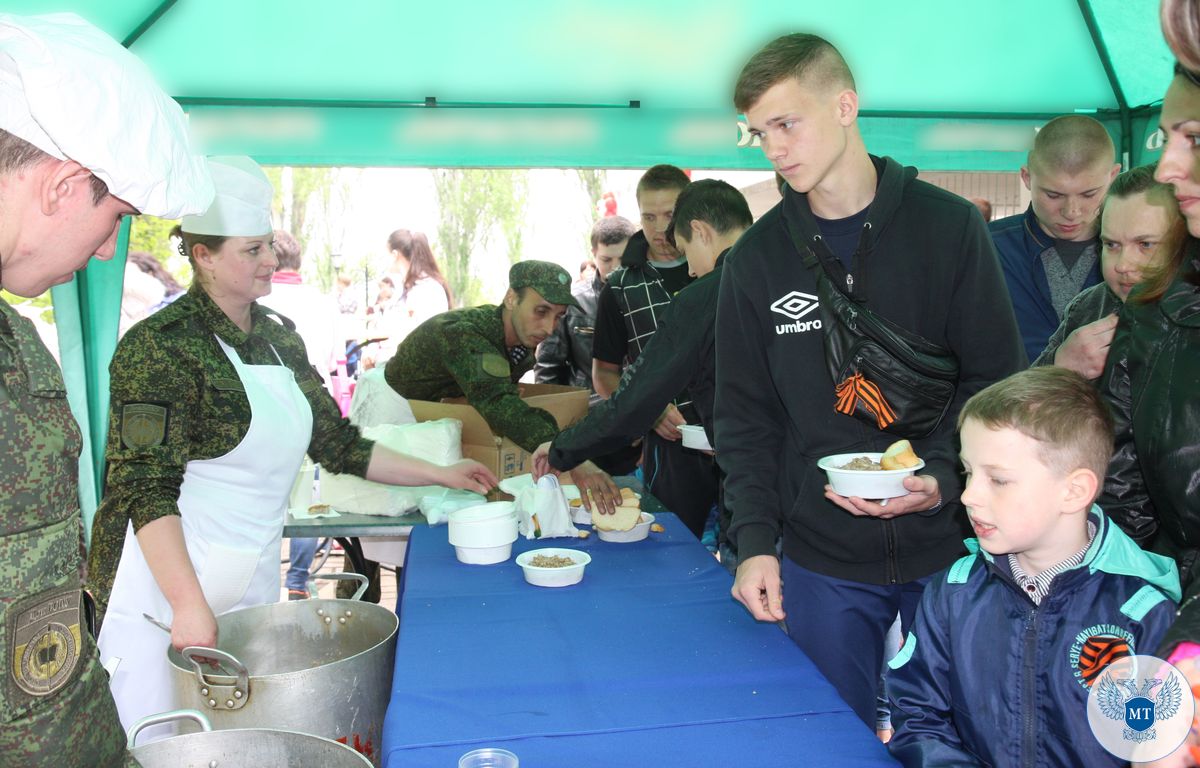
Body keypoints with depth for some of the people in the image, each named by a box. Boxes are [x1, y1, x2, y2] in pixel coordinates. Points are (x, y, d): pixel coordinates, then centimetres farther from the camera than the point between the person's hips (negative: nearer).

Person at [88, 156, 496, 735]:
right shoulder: (161, 345, -14)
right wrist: (190, 606, -26)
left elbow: (337, 444, 13)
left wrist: (441, 475, 10)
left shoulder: (279, 337, 8)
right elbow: (146, 488, -20)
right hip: (166, 587, -6)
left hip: (254, 587, 7)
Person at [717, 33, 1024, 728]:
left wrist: (943, 476, -18)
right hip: (821, 563, 1)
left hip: (948, 547, 0)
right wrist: (755, 538, -7)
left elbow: (996, 379, -2)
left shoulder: (950, 228, -3)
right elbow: (746, 414, 2)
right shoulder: (757, 257, 1)